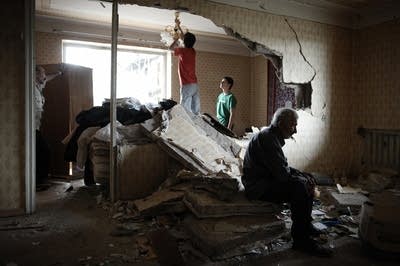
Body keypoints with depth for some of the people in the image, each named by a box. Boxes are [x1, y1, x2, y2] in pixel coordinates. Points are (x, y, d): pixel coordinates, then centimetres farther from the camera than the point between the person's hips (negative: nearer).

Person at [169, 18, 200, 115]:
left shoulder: (183, 51, -8)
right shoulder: (193, 51, 12)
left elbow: (171, 48, 12)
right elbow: (184, 38, 29)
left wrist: (176, 39, 25)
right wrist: (178, 26, 38)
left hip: (187, 85, -7)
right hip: (195, 85, 7)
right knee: (196, 112, 6)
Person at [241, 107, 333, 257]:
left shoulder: (273, 137, 13)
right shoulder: (267, 138, -20)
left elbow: (283, 167, 17)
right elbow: (282, 174, -25)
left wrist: (305, 176, 4)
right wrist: (303, 181, -11)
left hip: (267, 180, 11)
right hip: (258, 187, -11)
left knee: (308, 180, 10)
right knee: (299, 187, -26)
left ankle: (305, 225, 20)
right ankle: (301, 240, -15)